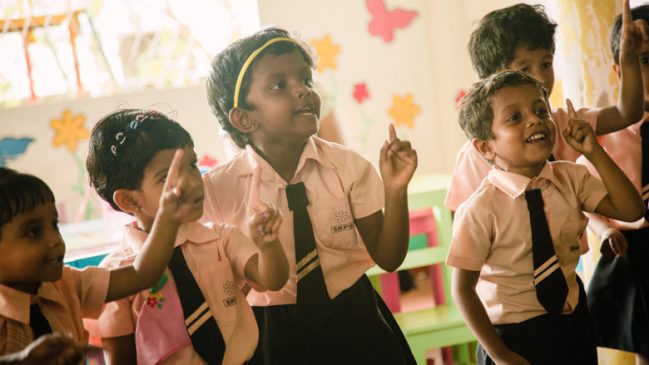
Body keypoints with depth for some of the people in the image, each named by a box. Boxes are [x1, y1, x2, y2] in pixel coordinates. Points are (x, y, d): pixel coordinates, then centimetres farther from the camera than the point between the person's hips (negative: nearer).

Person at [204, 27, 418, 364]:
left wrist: (395, 191, -19)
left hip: (355, 326, 2)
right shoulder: (218, 189, -13)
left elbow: (388, 258, -5)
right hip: (274, 338, -2)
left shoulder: (347, 166, -8)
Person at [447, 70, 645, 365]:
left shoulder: (570, 178, -5)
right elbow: (463, 289, -15)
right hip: (515, 336, -5)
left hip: (574, 321, 5)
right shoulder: (480, 209, -21)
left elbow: (631, 210, -6)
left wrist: (594, 153, -15)